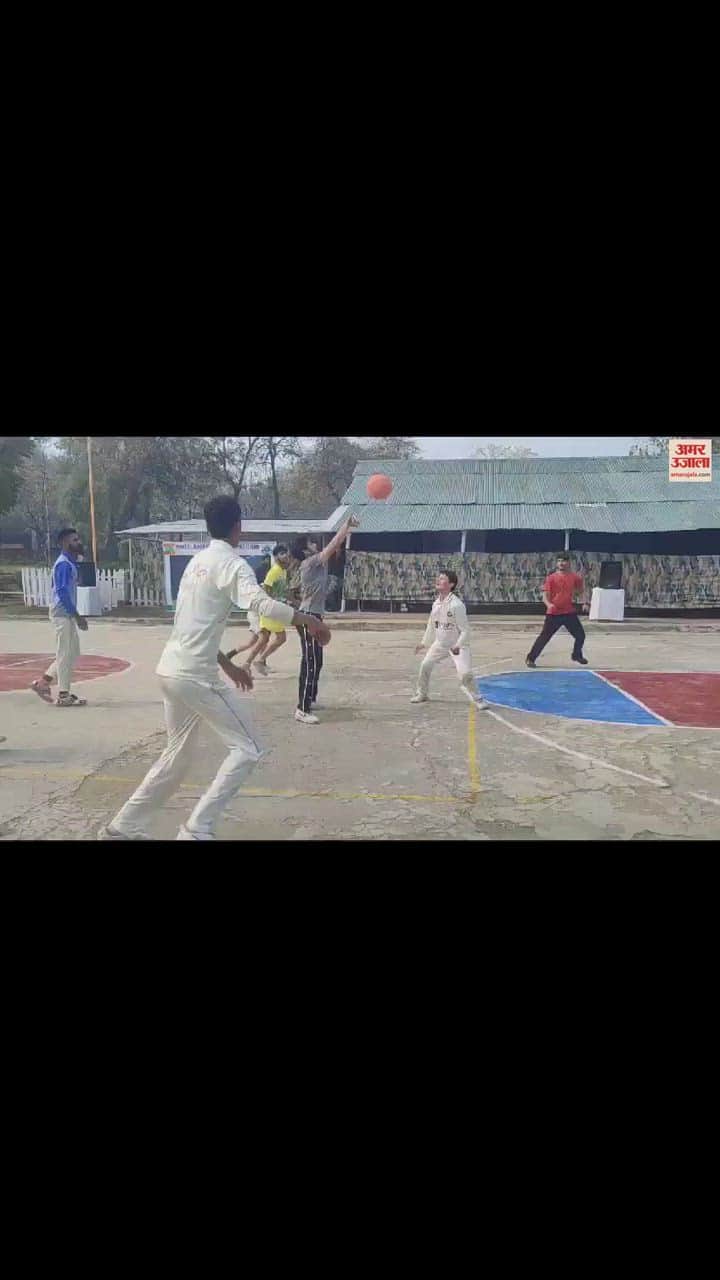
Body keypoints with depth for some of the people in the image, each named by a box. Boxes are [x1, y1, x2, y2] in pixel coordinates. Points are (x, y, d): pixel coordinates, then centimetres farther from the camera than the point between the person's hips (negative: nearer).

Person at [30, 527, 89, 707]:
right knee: (65, 655, -3)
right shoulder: (64, 564, -15)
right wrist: (77, 617, -20)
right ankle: (63, 695, 5)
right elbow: (62, 593, -22)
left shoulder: (70, 563, 15)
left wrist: (76, 616, 17)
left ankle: (43, 682, 20)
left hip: (67, 614, 10)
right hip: (63, 614, -10)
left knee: (73, 653, 15)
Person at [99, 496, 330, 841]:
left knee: (178, 754, 22)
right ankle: (197, 828, -6)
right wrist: (309, 620, -24)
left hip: (171, 670, 9)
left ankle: (123, 826, 30)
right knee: (247, 748, -1)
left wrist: (228, 665, 24)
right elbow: (259, 602, -30)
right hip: (195, 676, -9)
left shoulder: (197, 561, 17)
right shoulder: (231, 562, -9)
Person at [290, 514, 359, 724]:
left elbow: (335, 547, 14)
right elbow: (333, 545, -14)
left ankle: (310, 699, 30)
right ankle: (302, 710, -11)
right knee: (310, 664, -11)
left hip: (314, 617, 10)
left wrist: (348, 528, 4)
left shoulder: (318, 562, 12)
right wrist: (347, 524, -8)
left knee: (316, 662, 18)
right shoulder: (309, 563, -12)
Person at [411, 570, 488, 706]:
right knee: (425, 665, 8)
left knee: (465, 673, -18)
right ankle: (421, 694, 29)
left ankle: (478, 699, 2)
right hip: (440, 644, 7)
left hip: (458, 645, -7)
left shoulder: (457, 604, -22)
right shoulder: (436, 603, -1)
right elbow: (431, 625, 14)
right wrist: (424, 643, 17)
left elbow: (465, 630, -20)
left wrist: (458, 646, -32)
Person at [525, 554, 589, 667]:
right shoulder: (551, 578, -4)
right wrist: (548, 604, -29)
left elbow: (579, 591, 20)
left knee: (580, 635, 9)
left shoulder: (574, 577, 4)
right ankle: (530, 658, 4)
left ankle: (577, 655, 34)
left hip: (570, 612, 3)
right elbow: (545, 595, -10)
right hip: (553, 613, -3)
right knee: (544, 637, -4)